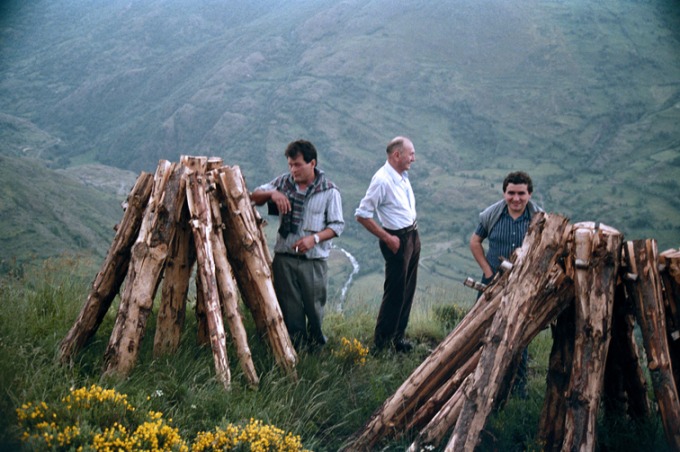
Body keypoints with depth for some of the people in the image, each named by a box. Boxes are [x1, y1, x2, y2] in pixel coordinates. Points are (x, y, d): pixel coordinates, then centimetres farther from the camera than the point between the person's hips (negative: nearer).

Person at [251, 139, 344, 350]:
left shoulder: (329, 191, -2)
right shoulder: (283, 182, 7)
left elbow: (337, 225, -3)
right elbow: (254, 197, 9)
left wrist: (314, 238, -19)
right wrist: (272, 194, -12)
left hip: (314, 260, -2)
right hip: (284, 257, 2)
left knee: (314, 307, 4)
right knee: (289, 308, 5)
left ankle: (316, 346, 21)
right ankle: (296, 347, 15)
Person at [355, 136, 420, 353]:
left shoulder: (403, 176, 7)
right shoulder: (382, 180, -21)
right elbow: (362, 214, -20)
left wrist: (412, 232, 12)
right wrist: (387, 238, -16)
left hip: (413, 236, 9)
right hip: (397, 239, -9)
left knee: (407, 291, 15)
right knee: (395, 292, -2)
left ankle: (398, 337, 28)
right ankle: (381, 343, 9)